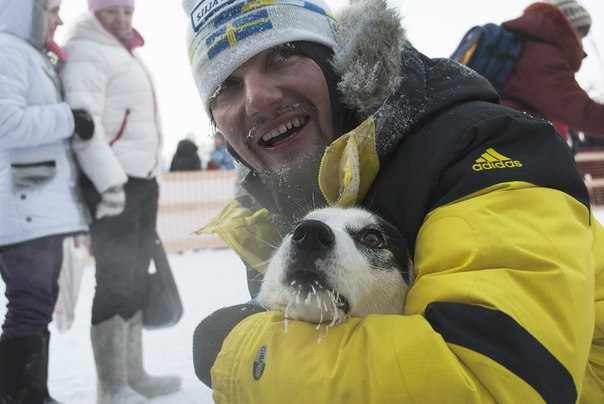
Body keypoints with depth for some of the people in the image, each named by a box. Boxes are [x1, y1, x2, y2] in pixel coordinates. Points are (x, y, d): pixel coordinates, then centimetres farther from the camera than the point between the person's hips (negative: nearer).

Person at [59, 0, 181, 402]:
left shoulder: (127, 52, 24)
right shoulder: (86, 52, -5)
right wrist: (109, 180, -26)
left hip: (142, 177, 9)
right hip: (112, 181, -9)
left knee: (136, 283, 11)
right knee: (116, 283, -8)